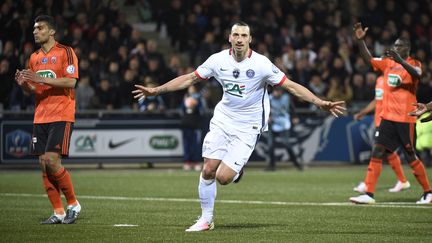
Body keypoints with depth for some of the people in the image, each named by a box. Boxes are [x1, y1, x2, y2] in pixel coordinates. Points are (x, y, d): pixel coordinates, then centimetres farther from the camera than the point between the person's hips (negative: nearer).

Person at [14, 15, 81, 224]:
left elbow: (71, 82, -15)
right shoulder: (34, 57, 16)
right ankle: (58, 213, 7)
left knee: (52, 160, -17)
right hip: (41, 117, 7)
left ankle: (73, 204, 0)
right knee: (43, 164, 1)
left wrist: (42, 79, -22)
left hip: (61, 116, -7)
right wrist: (23, 83, -1)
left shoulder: (65, 52, -5)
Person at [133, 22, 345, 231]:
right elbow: (189, 79, 5)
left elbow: (291, 86, -11)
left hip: (247, 127, -3)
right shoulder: (218, 60, -5)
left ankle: (237, 171, 24)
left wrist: (320, 102, -20)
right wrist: (156, 90, 3)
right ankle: (206, 219, 14)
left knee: (223, 178, -14)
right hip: (222, 120, 3)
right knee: (208, 171, -5)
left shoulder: (261, 64, -14)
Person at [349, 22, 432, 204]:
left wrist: (400, 60, -38)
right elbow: (369, 59, 10)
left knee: (411, 157, 0)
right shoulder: (388, 62, 13)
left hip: (405, 119, -5)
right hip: (388, 117, 6)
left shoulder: (413, 64, -3)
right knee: (377, 153, -3)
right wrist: (360, 40, -3)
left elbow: (416, 74, -25)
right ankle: (369, 194, -6)